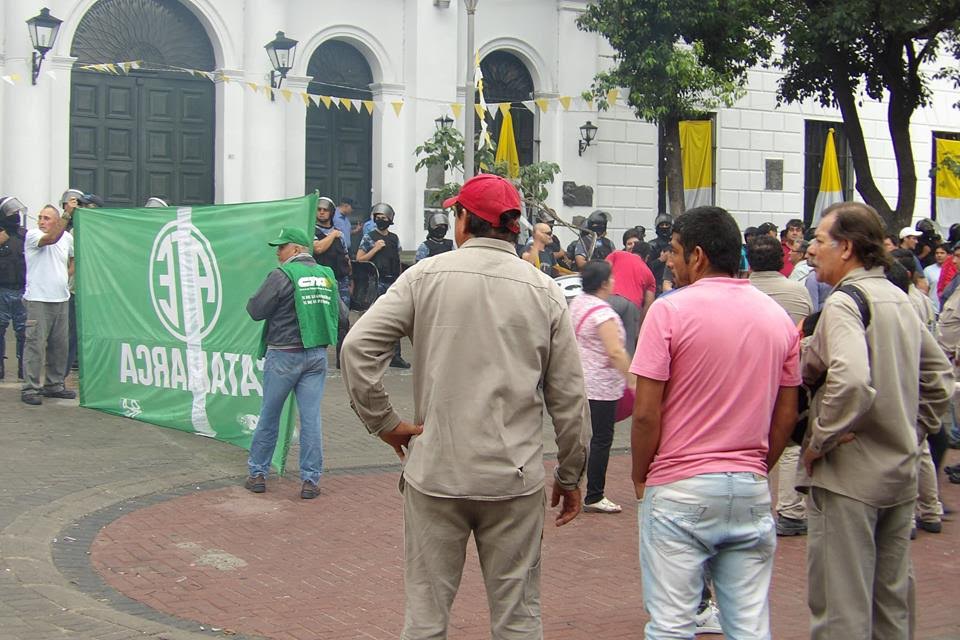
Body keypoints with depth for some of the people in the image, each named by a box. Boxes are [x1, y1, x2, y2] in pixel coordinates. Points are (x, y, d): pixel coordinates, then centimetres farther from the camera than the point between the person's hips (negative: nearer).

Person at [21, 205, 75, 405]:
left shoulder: (67, 237, 11)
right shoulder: (32, 235, -7)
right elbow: (52, 238, -28)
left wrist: (68, 276, 11)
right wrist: (67, 213, -29)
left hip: (61, 298, 6)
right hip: (38, 299, -6)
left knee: (60, 344, 10)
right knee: (35, 343, -7)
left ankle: (54, 384, 22)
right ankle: (30, 388, -3)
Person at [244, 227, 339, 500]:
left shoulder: (282, 275, -12)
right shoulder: (327, 275, 6)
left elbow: (255, 310, -11)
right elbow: (339, 313, 12)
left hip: (284, 355, -4)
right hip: (318, 355, 4)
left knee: (269, 417, 10)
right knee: (311, 418, 5)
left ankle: (257, 473, 20)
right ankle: (311, 481, 6)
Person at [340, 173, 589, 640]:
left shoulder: (426, 276, -2)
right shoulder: (545, 291, 1)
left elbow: (357, 347, -9)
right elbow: (568, 396, 2)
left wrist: (383, 422, 1)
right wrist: (570, 477, 13)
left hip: (435, 474, 0)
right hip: (516, 480, 1)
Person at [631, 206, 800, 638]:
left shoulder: (670, 310, -10)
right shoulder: (778, 317, 7)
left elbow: (646, 413, -11)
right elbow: (787, 415, 11)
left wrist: (640, 477, 3)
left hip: (680, 489, -5)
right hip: (752, 489, 5)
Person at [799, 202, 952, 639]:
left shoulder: (844, 302, -16)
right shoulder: (900, 301, 11)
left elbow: (851, 381, -32)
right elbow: (940, 378, 19)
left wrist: (819, 439, -20)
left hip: (848, 476, -9)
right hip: (901, 475, 9)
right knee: (891, 601, 18)